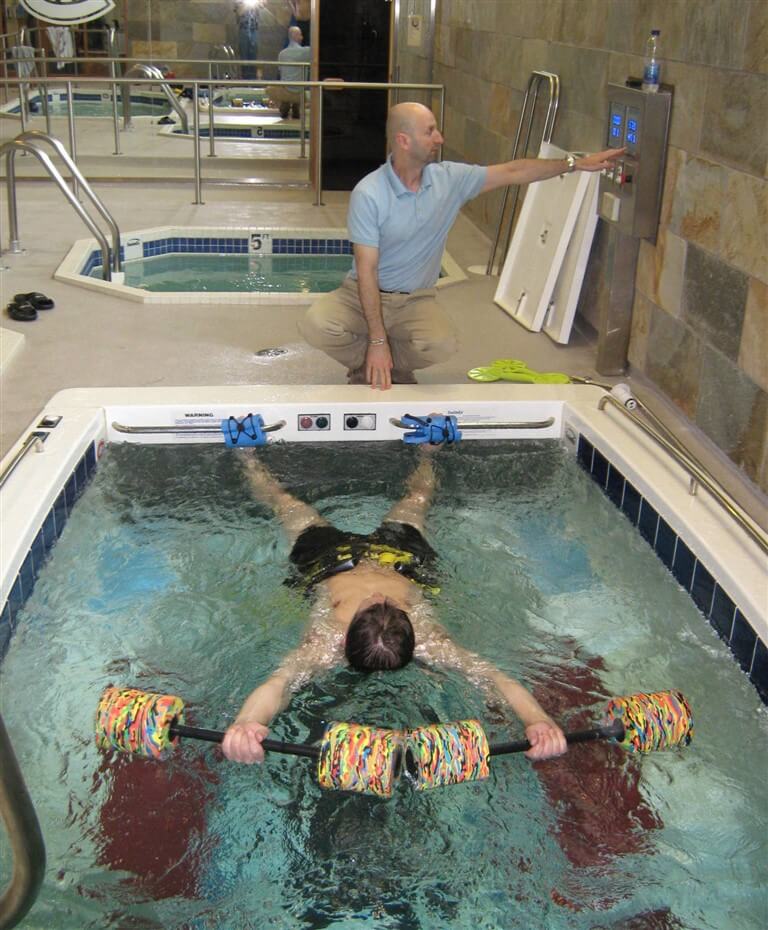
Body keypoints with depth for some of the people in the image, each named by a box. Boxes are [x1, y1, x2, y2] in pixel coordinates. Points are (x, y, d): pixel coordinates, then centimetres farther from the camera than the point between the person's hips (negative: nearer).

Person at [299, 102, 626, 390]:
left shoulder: (449, 178, -5)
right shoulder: (368, 194, -19)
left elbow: (513, 172, 3)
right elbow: (366, 270, -21)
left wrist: (576, 164, 0)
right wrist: (377, 340, -26)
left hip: (415, 299, 3)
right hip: (364, 293, -2)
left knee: (442, 344, -30)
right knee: (315, 325, -31)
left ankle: (384, 365, 2)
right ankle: (369, 363, 0)